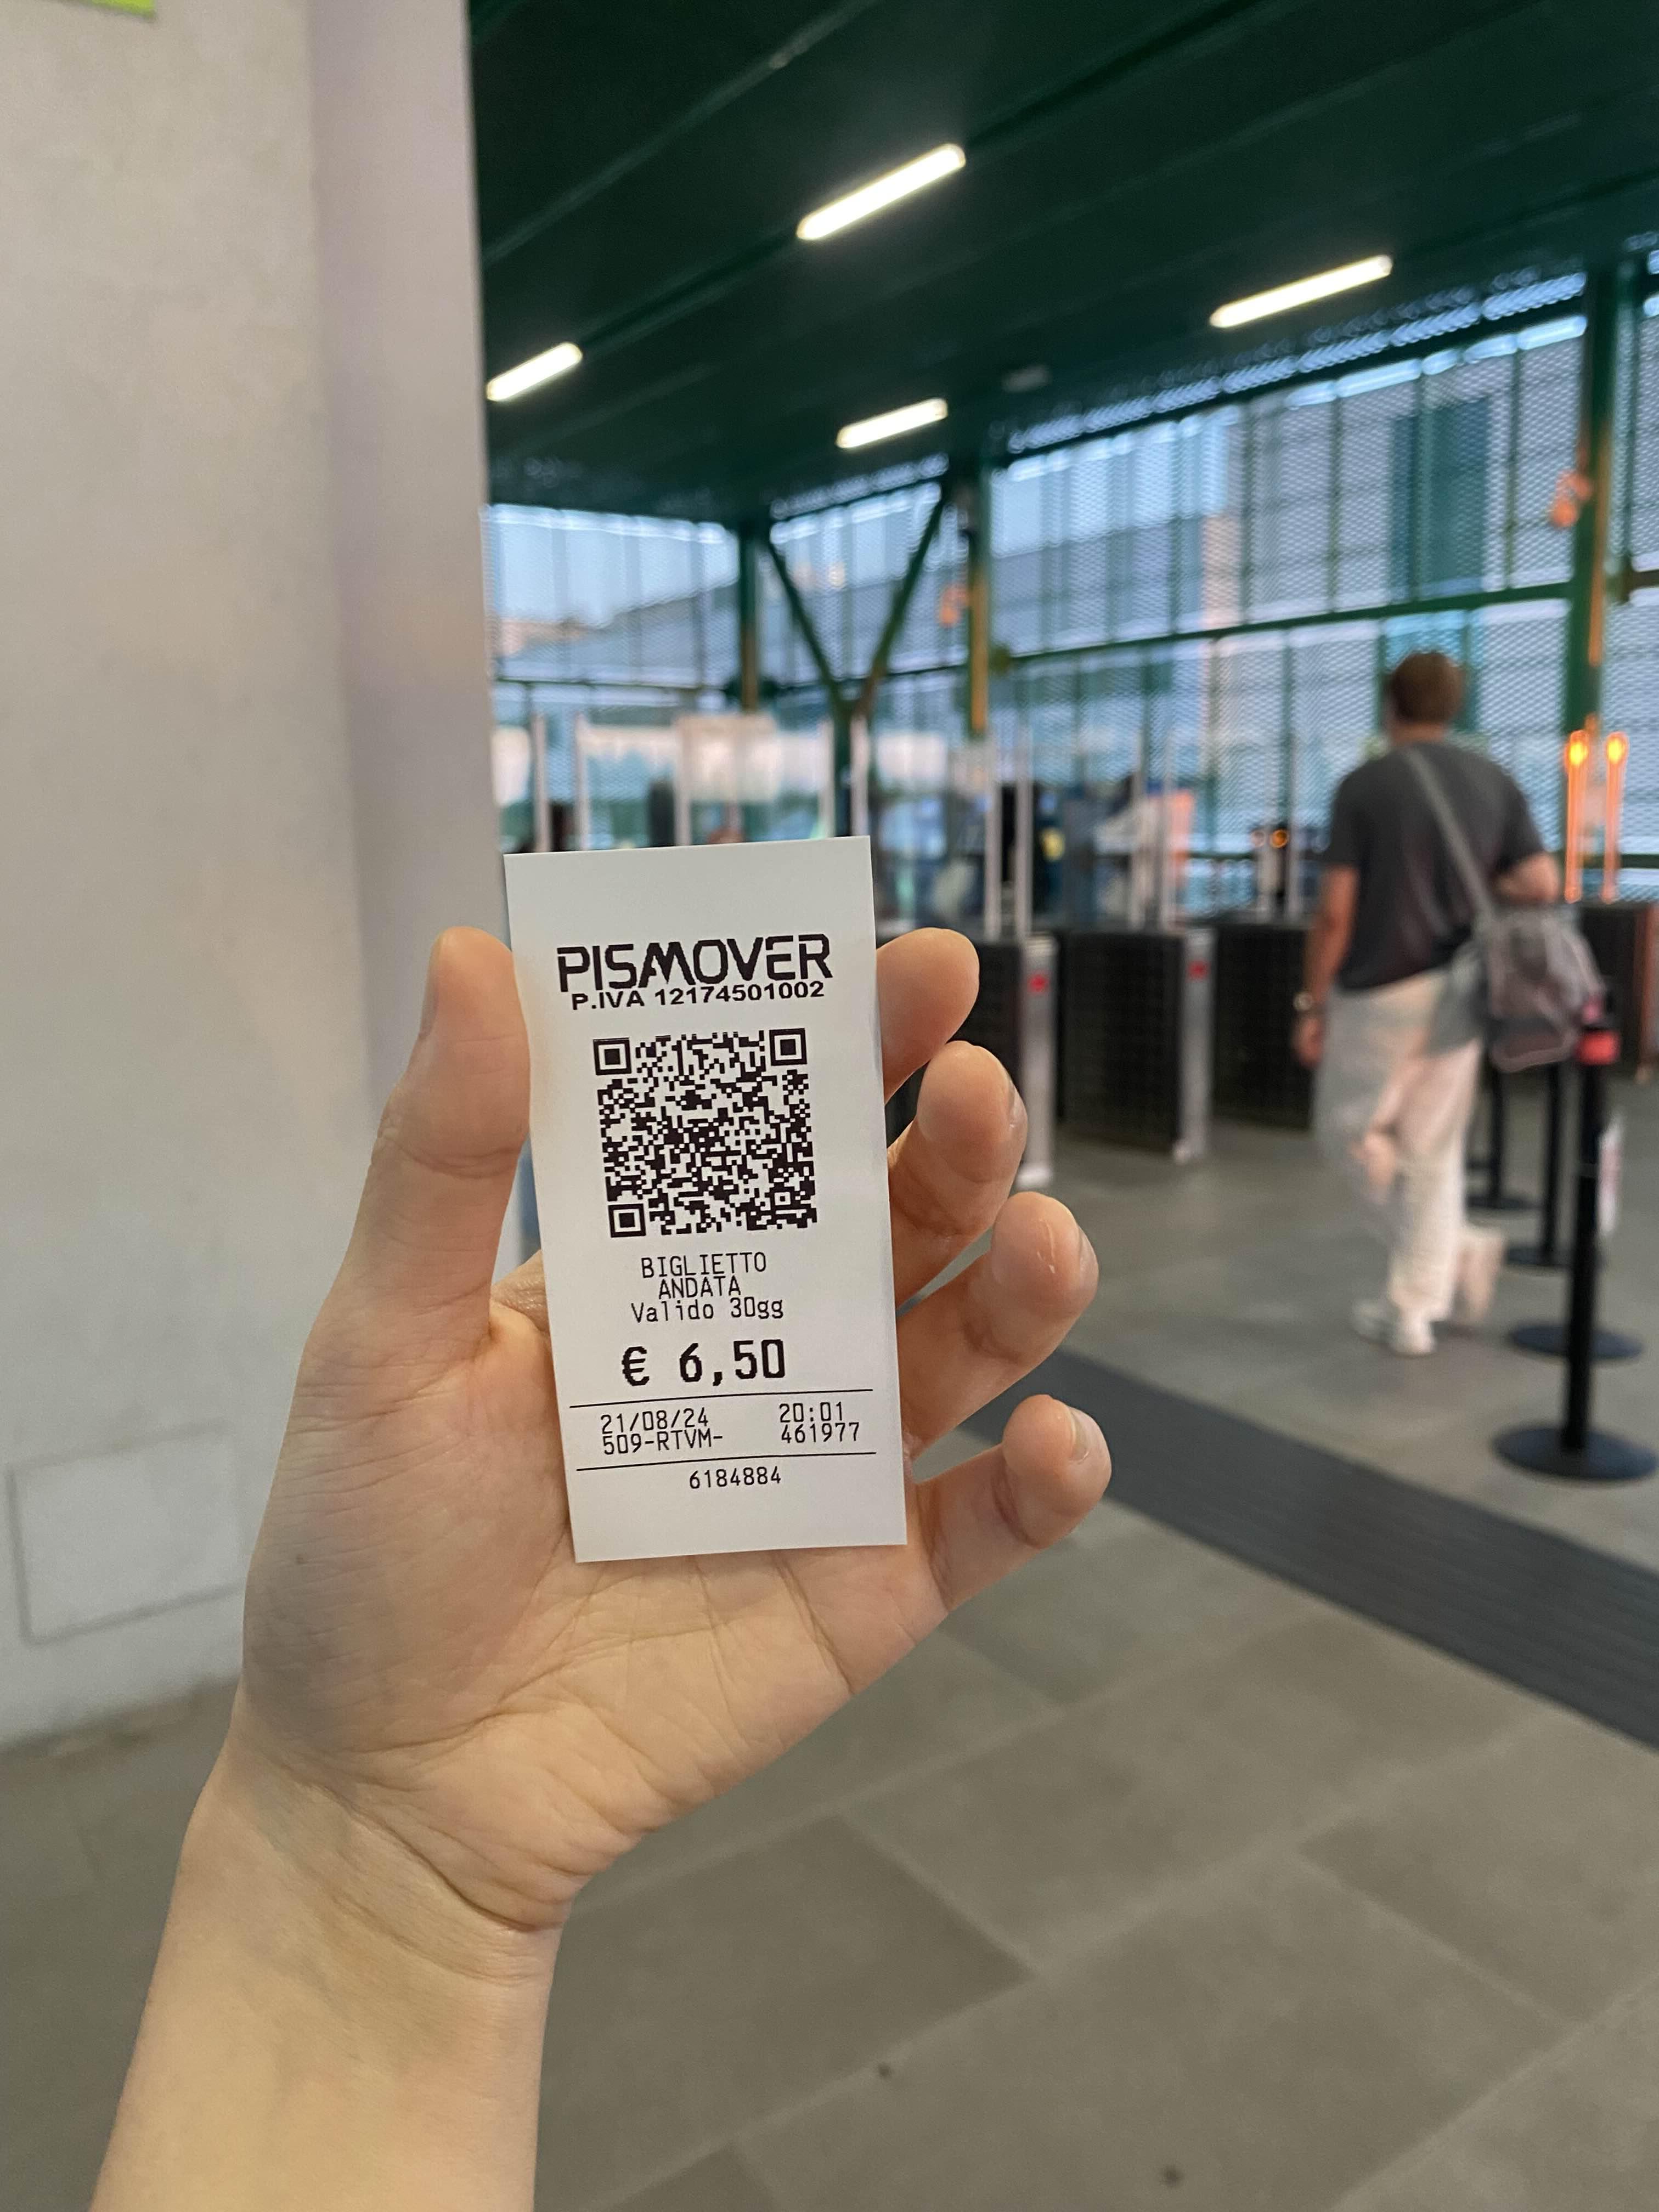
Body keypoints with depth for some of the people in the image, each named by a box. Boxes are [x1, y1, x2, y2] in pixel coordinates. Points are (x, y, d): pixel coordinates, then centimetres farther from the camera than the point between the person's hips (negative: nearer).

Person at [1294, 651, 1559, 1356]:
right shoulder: (1496, 783, 4)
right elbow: (1542, 887, -3)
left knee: (1348, 1131, 15)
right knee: (1432, 1152, 12)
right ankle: (1409, 1311, 12)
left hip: (1379, 993, -4)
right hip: (1456, 991, 5)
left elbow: (1335, 913, -12)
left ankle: (1458, 1250, 3)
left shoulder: (1362, 786, -9)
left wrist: (1312, 1005, -3)